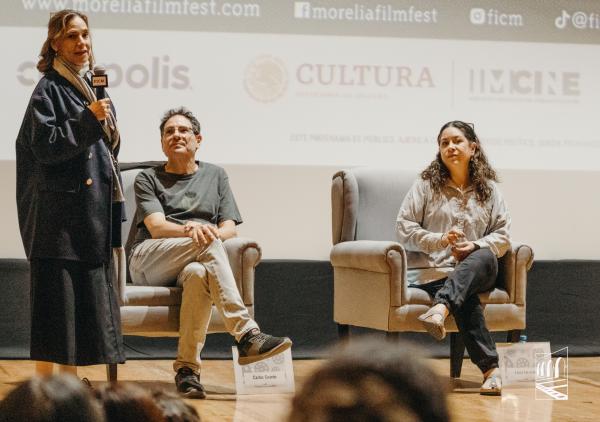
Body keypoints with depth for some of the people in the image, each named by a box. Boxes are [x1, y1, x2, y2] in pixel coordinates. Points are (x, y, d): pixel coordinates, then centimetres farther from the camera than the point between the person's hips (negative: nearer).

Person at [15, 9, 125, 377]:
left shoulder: (93, 88, 17)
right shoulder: (48, 90, -6)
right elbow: (45, 145, -15)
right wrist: (88, 120, -21)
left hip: (93, 211, 8)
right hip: (58, 212, -8)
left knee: (86, 295, 8)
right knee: (56, 295, -8)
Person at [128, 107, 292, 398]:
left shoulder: (215, 175, 24)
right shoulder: (148, 179, 17)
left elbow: (229, 228, 12)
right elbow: (156, 227, -2)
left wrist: (212, 234, -13)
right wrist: (189, 230, -24)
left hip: (195, 262, 2)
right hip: (149, 262, -2)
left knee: (198, 273, -39)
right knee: (207, 245, -34)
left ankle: (187, 368, -42)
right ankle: (247, 335, -45)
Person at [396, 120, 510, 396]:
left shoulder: (488, 189, 17)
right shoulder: (426, 186, 10)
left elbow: (503, 234, 13)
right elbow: (404, 228, 4)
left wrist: (476, 247, -8)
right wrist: (441, 240, -11)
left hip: (477, 269, 2)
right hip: (433, 269, -2)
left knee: (485, 258, -39)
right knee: (466, 298, -37)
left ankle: (440, 308, -61)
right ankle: (490, 369, -46)